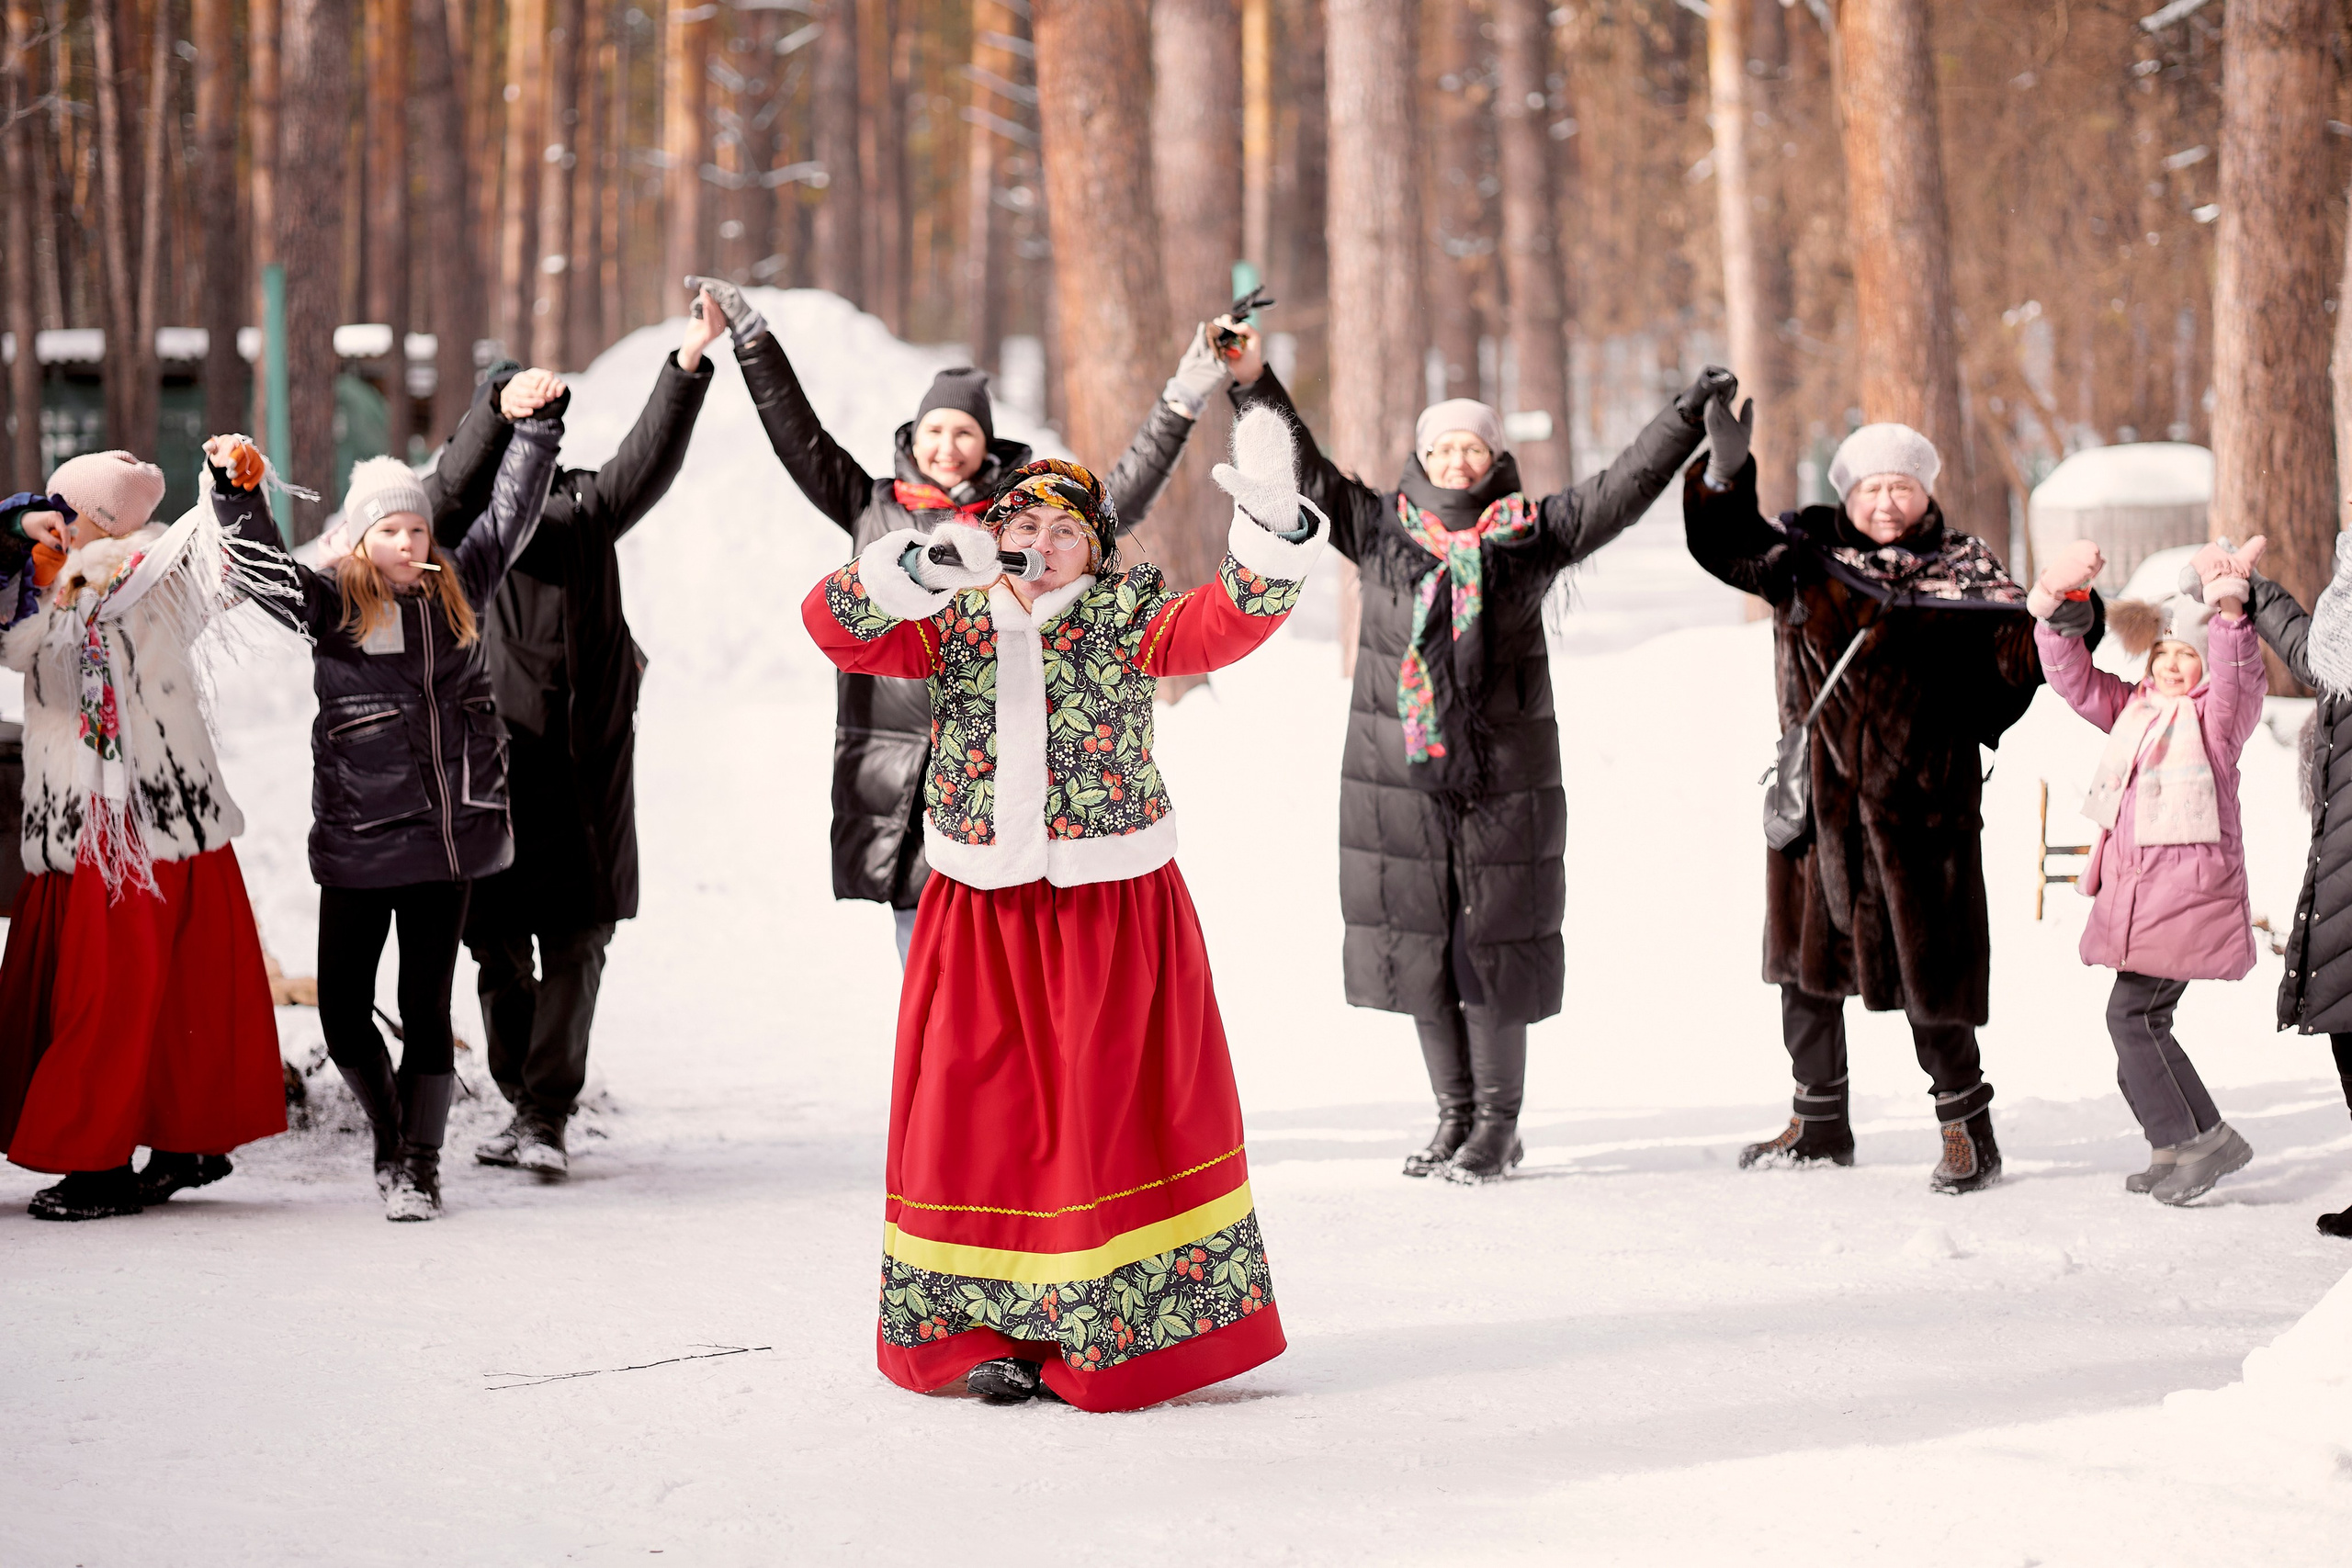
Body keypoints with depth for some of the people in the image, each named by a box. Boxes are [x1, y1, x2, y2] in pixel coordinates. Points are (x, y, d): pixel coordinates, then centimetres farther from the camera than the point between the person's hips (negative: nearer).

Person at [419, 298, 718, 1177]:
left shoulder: (582, 509, 11)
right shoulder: (459, 521, 5)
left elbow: (649, 462, -3)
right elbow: (453, 486, -17)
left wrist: (688, 363, -17)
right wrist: (498, 404, -33)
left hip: (585, 760, 1)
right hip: (493, 758, -1)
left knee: (576, 942, -3)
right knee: (498, 946, 4)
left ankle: (547, 1116, 0)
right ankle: (524, 1106, 18)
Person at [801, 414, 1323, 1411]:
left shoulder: (1126, 614, 0)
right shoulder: (948, 620, 4)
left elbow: (1226, 623, -15)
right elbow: (833, 624, -10)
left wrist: (1269, 530, -33)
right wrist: (918, 571, -27)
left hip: (1115, 907, -2)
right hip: (981, 910, 2)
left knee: (1111, 1112, 0)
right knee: (978, 1109, 3)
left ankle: (1112, 1336, 9)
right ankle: (994, 1328, 15)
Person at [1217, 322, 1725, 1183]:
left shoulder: (1529, 532, 2)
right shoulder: (1380, 528, 6)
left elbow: (1624, 486, 0)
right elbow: (1305, 471, 7)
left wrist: (1686, 415, -10)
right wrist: (1255, 384, -1)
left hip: (1505, 780, -2)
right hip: (1400, 780, 2)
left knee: (1495, 947, 1)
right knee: (1417, 945, 6)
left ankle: (1498, 1125, 11)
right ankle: (1454, 1114, 19)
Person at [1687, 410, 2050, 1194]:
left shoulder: (1963, 570, 1)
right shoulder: (1807, 552, 6)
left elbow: (2018, 652, -5)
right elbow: (1727, 547, -3)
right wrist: (1725, 473, -20)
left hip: (1918, 799, -4)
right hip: (1817, 796, 4)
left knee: (1926, 961, -4)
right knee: (1805, 951, 13)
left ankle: (1967, 1128, 8)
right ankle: (1819, 1122, 29)